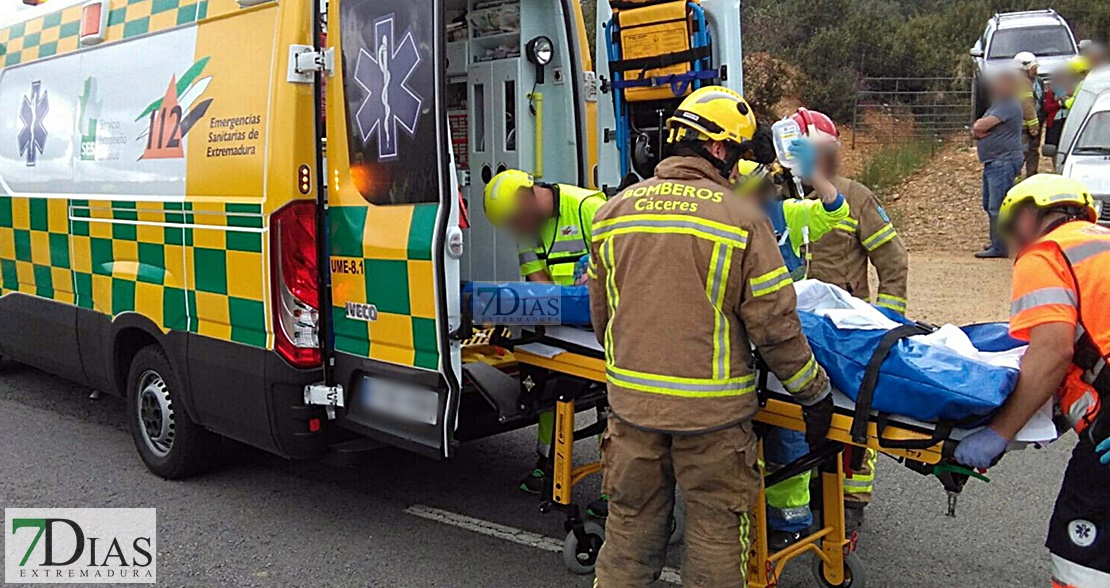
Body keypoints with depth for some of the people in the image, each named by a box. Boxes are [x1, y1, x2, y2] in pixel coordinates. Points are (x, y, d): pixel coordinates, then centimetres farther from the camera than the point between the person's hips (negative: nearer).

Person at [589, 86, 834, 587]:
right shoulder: (742, 216, -11)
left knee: (631, 521, 18)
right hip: (712, 406, -4)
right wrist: (814, 392, 2)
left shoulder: (613, 211, 3)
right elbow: (773, 325, -11)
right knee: (715, 528, 11)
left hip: (631, 400, 4)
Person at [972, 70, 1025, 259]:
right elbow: (977, 127, 17)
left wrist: (978, 126, 1)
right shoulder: (997, 105, 21)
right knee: (989, 205, 16)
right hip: (992, 163, 11)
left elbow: (980, 126, -22)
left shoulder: (1009, 106, -14)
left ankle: (1000, 248, -10)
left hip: (1004, 163, -11)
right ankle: (997, 242, 26)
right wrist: (977, 131, -6)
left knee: (997, 207, -12)